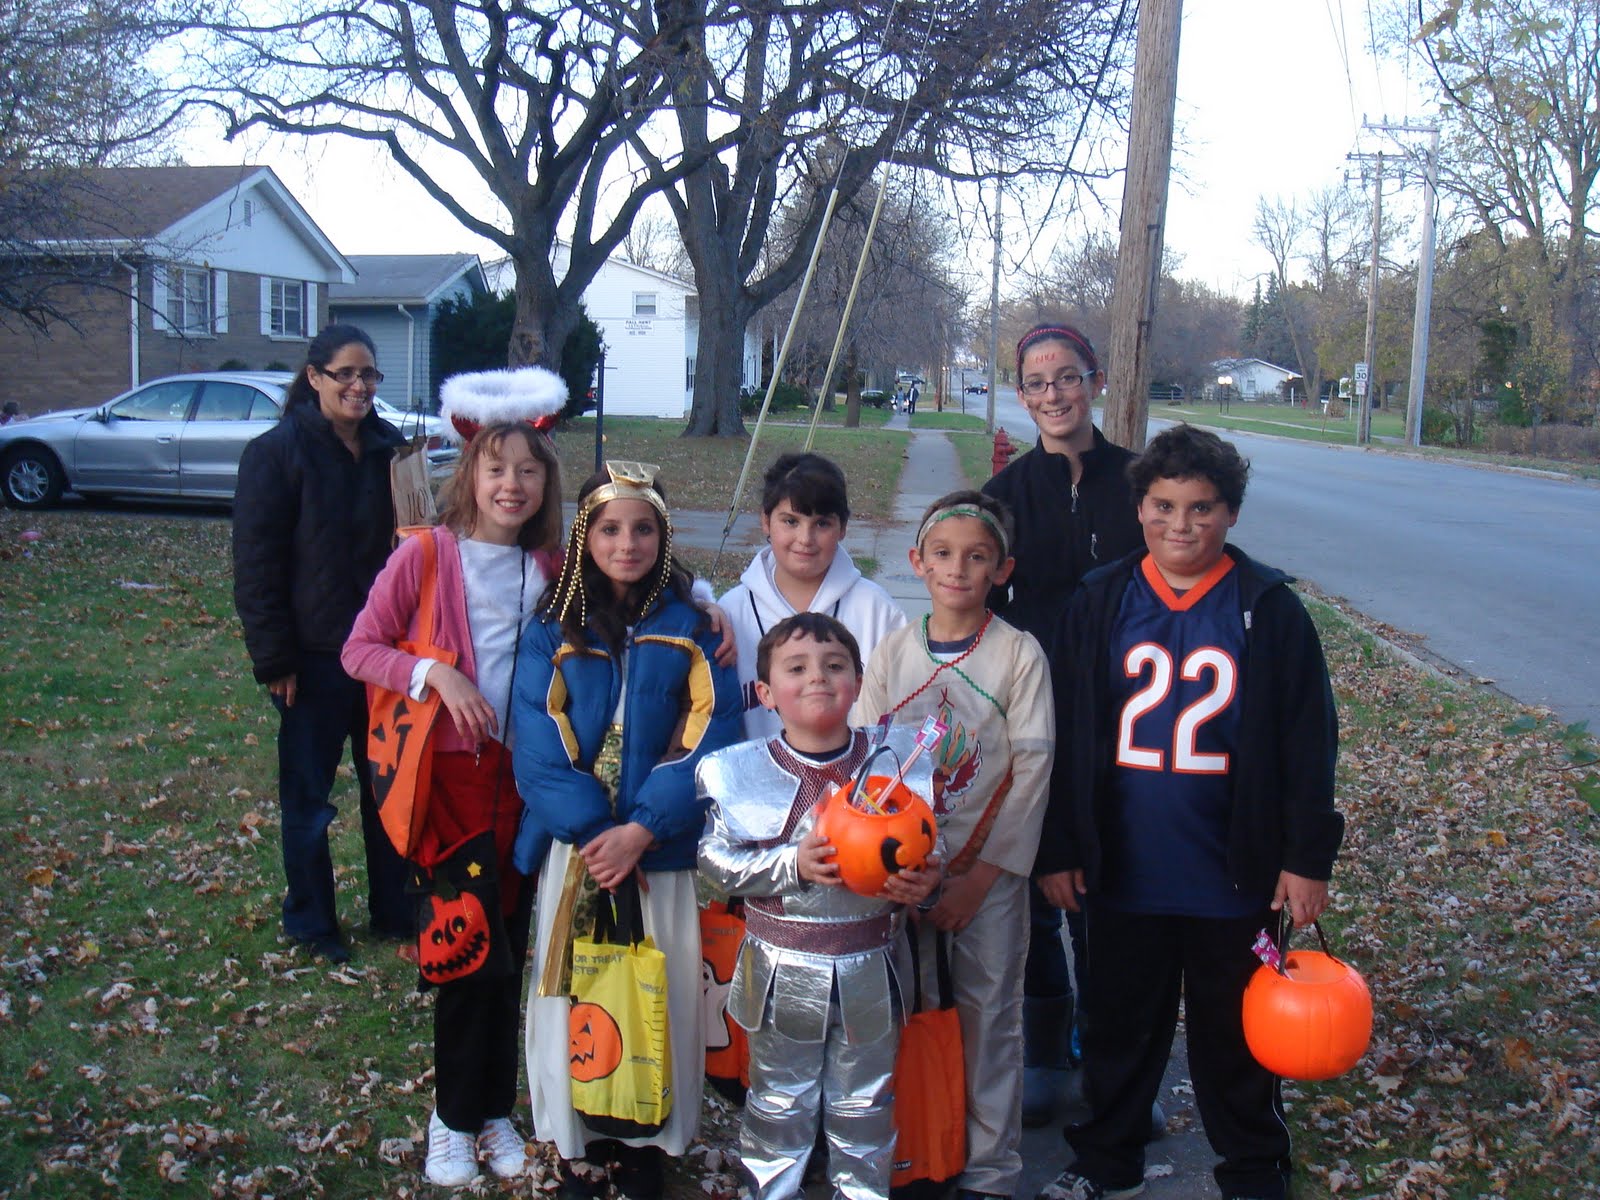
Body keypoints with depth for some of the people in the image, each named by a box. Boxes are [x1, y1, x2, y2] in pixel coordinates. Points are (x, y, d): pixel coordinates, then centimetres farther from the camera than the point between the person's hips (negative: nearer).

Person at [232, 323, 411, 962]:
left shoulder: (391, 447, 6)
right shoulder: (277, 452, -9)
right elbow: (256, 566, -10)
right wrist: (274, 658, -14)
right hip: (314, 654, -4)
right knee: (308, 792, 8)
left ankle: (395, 910, 26)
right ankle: (310, 921, 23)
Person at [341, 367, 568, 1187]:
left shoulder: (550, 566, 4)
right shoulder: (426, 555, -7)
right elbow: (359, 650, -5)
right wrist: (437, 675, -19)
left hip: (525, 773, 4)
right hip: (450, 773, -3)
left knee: (509, 945, 11)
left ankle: (491, 1110, 28)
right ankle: (454, 1116, 22)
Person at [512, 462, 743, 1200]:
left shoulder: (690, 629, 1)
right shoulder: (554, 630, 2)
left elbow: (708, 739, -7)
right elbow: (539, 743, -5)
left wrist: (641, 830, -16)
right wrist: (593, 831, -15)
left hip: (662, 848, 0)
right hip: (577, 845, 1)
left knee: (658, 996, 5)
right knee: (574, 995, 5)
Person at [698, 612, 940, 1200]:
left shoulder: (896, 761, -4)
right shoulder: (739, 771, -8)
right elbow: (718, 859, -10)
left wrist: (922, 882, -17)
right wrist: (794, 865, -21)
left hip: (869, 969, 1)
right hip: (783, 970, -1)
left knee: (864, 1103, 16)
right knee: (778, 1100, 14)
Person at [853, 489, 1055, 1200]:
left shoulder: (1019, 655, -6)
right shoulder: (892, 653, 2)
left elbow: (1031, 771, -8)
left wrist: (982, 874, -12)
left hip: (989, 872, -2)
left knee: (988, 1014, 5)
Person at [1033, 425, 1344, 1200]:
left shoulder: (1269, 608, -6)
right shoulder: (1100, 603, -1)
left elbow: (1309, 742, -3)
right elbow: (1067, 737, 2)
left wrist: (1308, 857, -5)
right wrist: (1057, 847, 0)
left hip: (1233, 875, -1)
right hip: (1124, 873, 2)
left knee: (1234, 1035, 14)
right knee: (1119, 1024, 17)